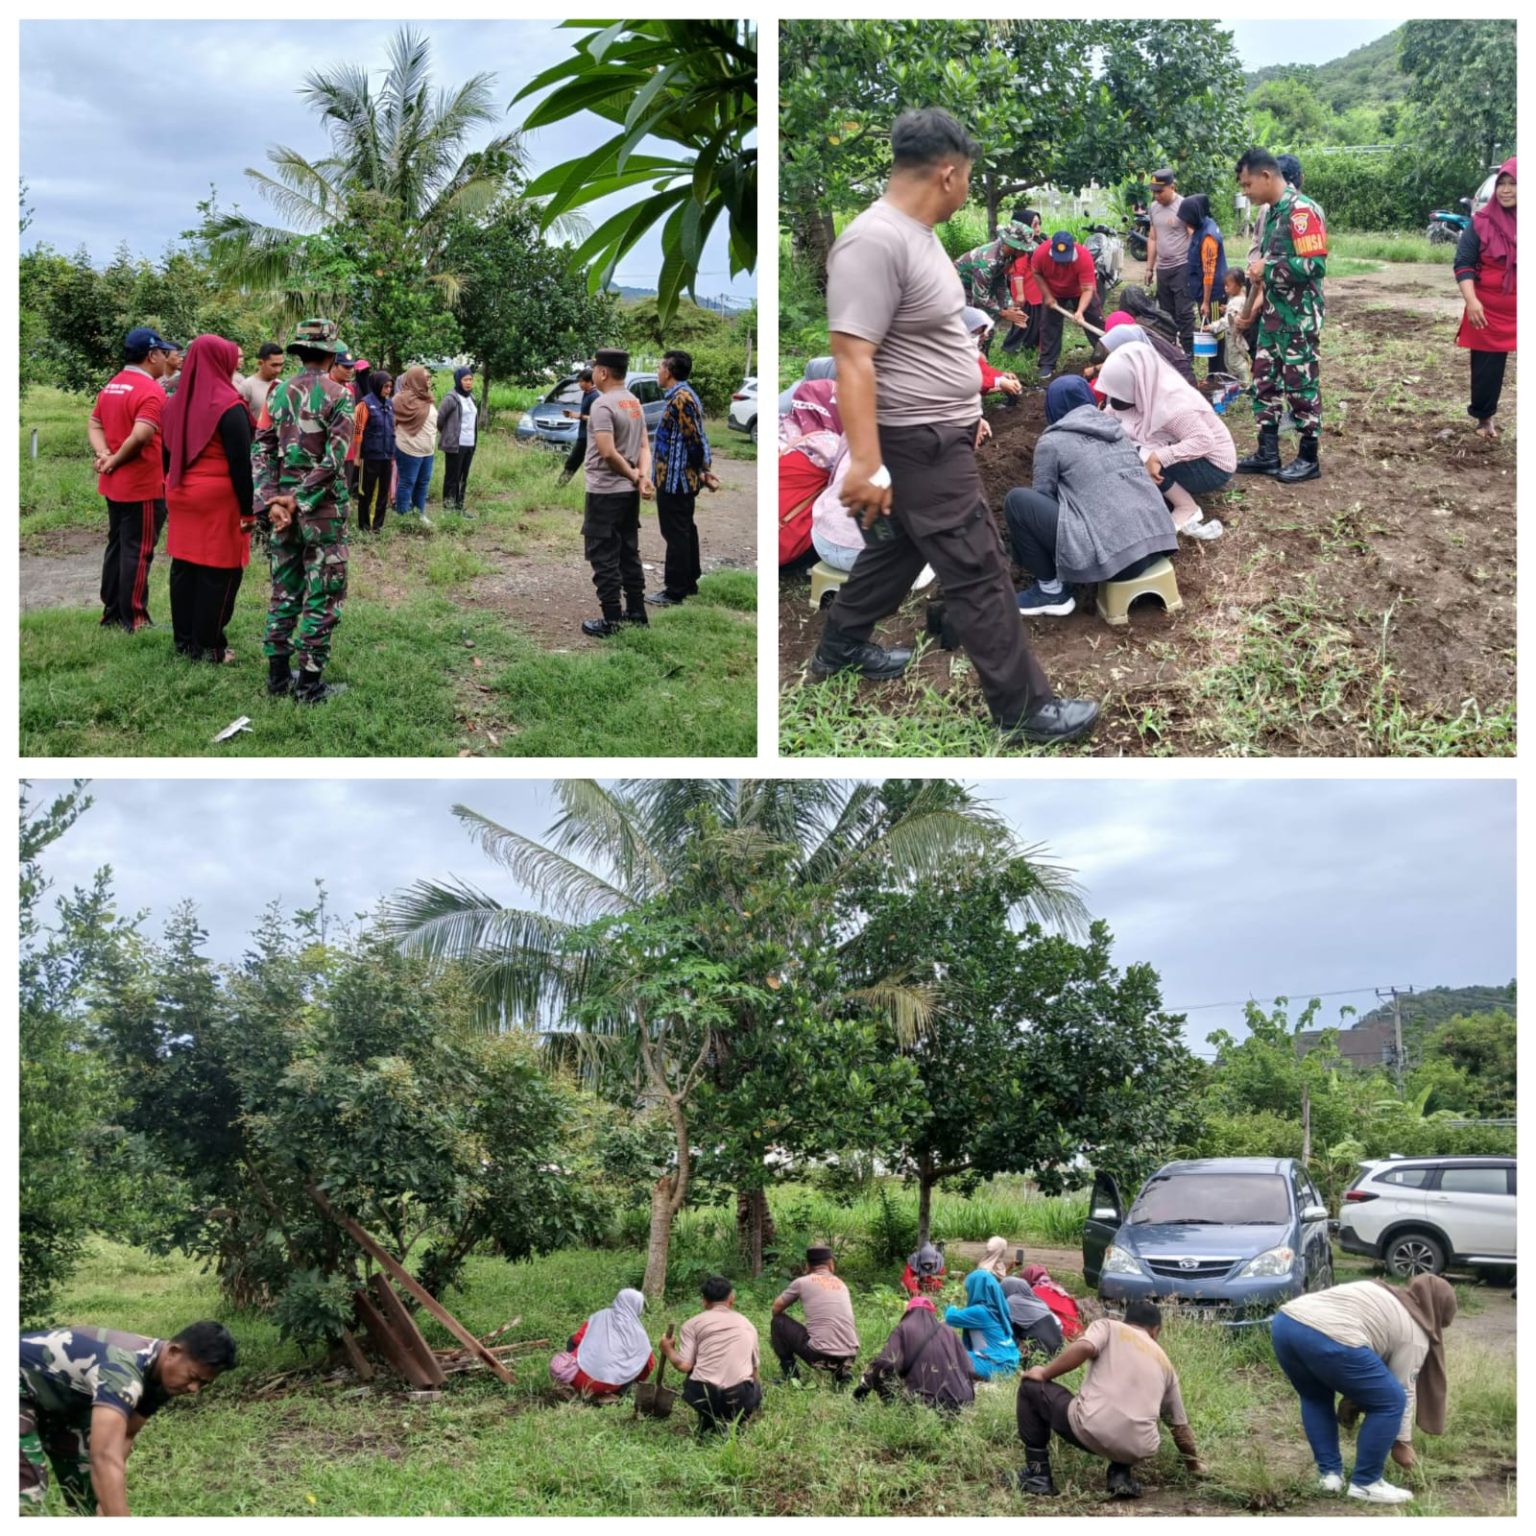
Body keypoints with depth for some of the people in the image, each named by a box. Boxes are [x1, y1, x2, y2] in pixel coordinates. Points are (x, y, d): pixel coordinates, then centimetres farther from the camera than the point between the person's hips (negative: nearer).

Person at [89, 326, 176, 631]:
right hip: (144, 485, -9)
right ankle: (134, 620, 1)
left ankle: (111, 613, 22)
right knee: (138, 551, -3)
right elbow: (141, 436, -28)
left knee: (116, 546, 16)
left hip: (114, 484, 9)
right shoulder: (150, 390, -18)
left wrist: (103, 454, -6)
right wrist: (115, 461, -16)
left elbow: (94, 426, 10)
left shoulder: (110, 386, 10)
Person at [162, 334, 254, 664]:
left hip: (181, 497, 7)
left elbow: (168, 454, 13)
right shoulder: (228, 405, -14)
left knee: (184, 568, 13)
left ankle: (184, 640, 20)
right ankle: (208, 646, 4)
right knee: (218, 573, 1)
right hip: (218, 501, -7)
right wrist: (248, 509, -11)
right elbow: (240, 461, -16)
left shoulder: (179, 402, 6)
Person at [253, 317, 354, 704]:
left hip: (284, 504, 6)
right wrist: (299, 500, -13)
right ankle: (310, 683, 2)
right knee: (323, 596, 1)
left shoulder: (280, 392, 7)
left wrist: (271, 500, -5)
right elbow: (335, 459, -17)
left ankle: (278, 675, 19)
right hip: (323, 509, -6)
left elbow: (261, 449, 1)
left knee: (284, 591, 14)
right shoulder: (337, 394, -9)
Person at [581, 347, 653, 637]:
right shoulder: (634, 403, 11)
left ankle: (612, 621, -2)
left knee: (604, 558, -3)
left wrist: (634, 476, -12)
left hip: (605, 493, -9)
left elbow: (608, 453, -25)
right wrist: (643, 476, -8)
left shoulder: (602, 405, -18)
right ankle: (636, 612, 23)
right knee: (629, 553, 17)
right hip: (629, 492, 9)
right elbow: (644, 445, 8)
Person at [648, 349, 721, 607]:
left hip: (674, 479, -10)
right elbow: (695, 439, 15)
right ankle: (689, 582, 24)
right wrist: (704, 470, 13)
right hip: (682, 477, 10)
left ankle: (674, 591, 0)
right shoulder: (684, 395, 13)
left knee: (676, 533, -5)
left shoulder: (680, 398, -20)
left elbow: (694, 440, -21)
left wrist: (702, 472, -12)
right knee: (685, 530, 16)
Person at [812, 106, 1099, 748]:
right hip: (919, 446, -11)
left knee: (902, 545, 25)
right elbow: (853, 360, -28)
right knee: (978, 575, -4)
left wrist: (964, 410, 25)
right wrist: (864, 464, -31)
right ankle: (1025, 709, 3)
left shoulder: (914, 232, 8)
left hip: (938, 434, 11)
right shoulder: (874, 243, -25)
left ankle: (839, 646, 42)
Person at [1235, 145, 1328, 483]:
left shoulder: (1301, 210, -18)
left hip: (1299, 318, -9)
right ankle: (1268, 453, 19)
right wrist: (1260, 273, 9)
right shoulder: (1274, 211, 11)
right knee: (1266, 382, 12)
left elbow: (1315, 265, -25)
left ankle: (1309, 458, 9)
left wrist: (1267, 269, -19)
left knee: (1300, 386, -1)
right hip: (1274, 315, 9)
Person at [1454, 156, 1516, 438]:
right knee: (1487, 365, 9)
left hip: (1519, 309, 1)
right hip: (1489, 308, -1)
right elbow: (1464, 263, -7)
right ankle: (1484, 417, 27)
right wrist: (1471, 301, -19)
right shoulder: (1482, 222, -5)